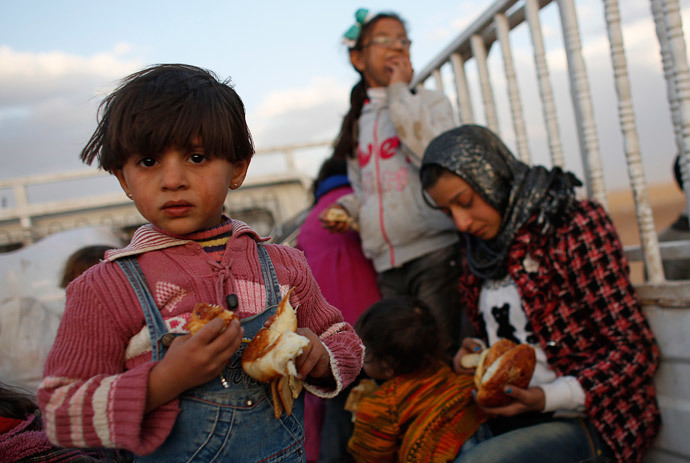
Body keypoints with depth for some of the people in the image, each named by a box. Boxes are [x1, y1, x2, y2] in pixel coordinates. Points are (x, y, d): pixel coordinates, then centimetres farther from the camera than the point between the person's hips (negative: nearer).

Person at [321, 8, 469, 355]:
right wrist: (344, 207, 6)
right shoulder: (356, 123, 19)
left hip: (435, 251, -4)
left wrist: (399, 92, -9)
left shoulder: (429, 101, 6)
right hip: (387, 266, 5)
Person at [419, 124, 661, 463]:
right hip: (510, 414, 6)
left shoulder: (575, 226, -10)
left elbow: (636, 350, -12)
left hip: (590, 422, -6)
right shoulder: (479, 251, 10)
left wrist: (548, 397, -22)